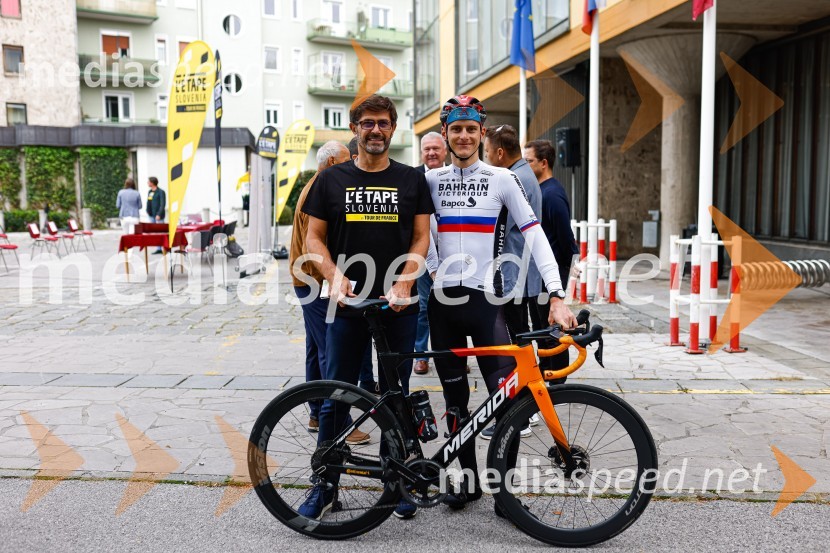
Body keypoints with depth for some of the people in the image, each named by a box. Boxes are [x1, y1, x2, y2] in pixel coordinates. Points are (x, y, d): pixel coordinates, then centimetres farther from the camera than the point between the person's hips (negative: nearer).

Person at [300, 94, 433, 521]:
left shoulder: (412, 180, 7)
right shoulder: (332, 179, 6)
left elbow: (421, 237, 4)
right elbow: (314, 237, 5)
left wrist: (404, 282, -11)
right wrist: (334, 276, -12)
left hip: (398, 306, 0)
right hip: (348, 305, 0)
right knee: (335, 396, 5)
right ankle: (326, 484, 18)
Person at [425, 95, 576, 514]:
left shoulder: (502, 179, -2)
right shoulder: (432, 180, 8)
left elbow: (534, 236, -8)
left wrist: (557, 296, -18)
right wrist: (429, 268, 0)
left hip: (484, 299, -3)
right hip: (442, 300, 4)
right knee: (454, 398, 10)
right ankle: (469, 480, 23)